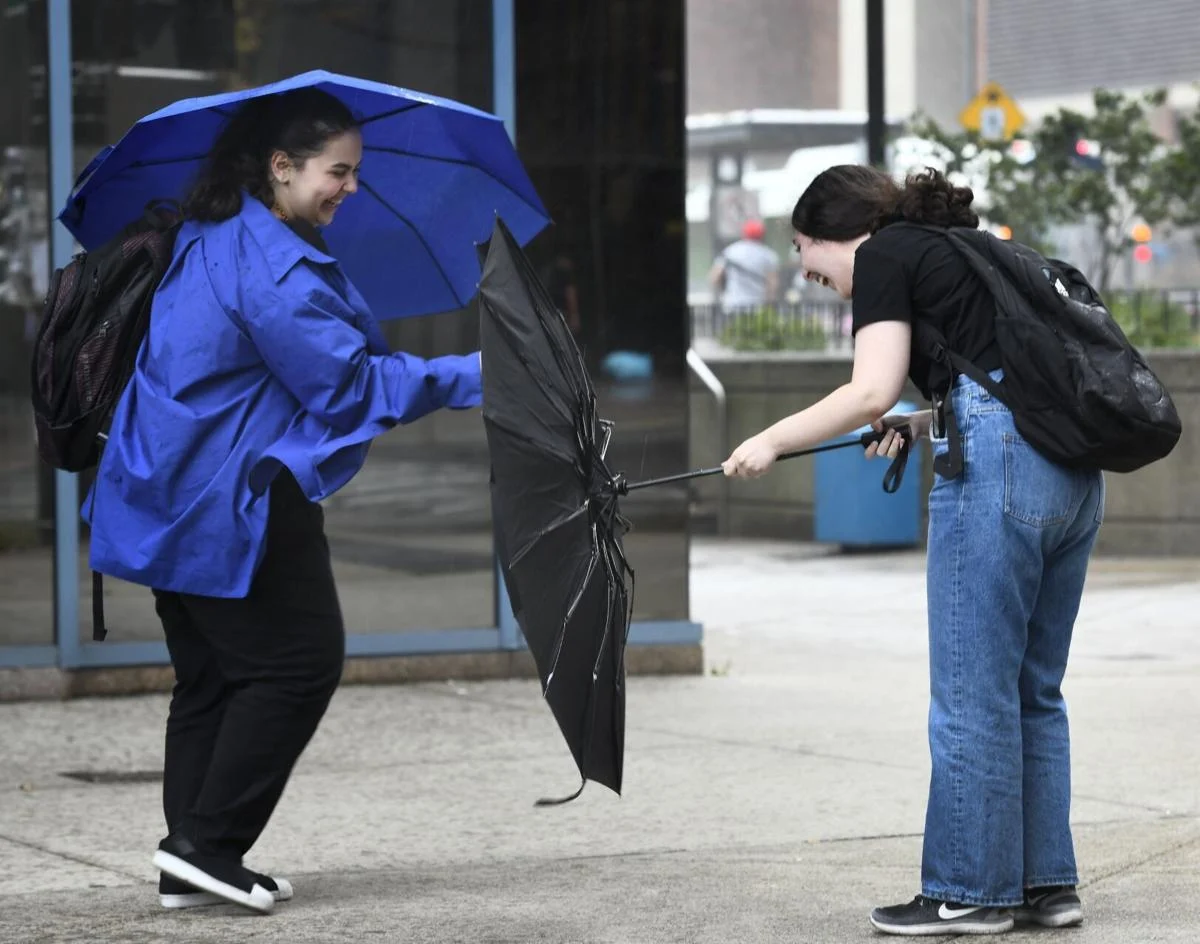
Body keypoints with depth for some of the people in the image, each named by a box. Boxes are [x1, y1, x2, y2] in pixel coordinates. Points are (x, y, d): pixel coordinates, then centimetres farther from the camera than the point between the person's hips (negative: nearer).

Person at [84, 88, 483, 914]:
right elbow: (349, 383, -18)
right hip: (233, 503, -10)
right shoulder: (273, 267, -20)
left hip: (177, 497, 10)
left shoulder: (209, 240, 13)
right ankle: (209, 844, -4)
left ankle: (192, 864, 13)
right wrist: (473, 378, -12)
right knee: (301, 660, -3)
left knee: (211, 675, 13)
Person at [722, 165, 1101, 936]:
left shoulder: (884, 257, 1)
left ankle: (969, 892, 4)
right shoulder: (959, 249, 26)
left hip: (998, 467, -9)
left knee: (972, 694, -1)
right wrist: (923, 424, 21)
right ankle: (1048, 883, 16)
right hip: (1074, 470, 9)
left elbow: (871, 391, -11)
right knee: (1033, 691, 14)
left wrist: (772, 441, -2)